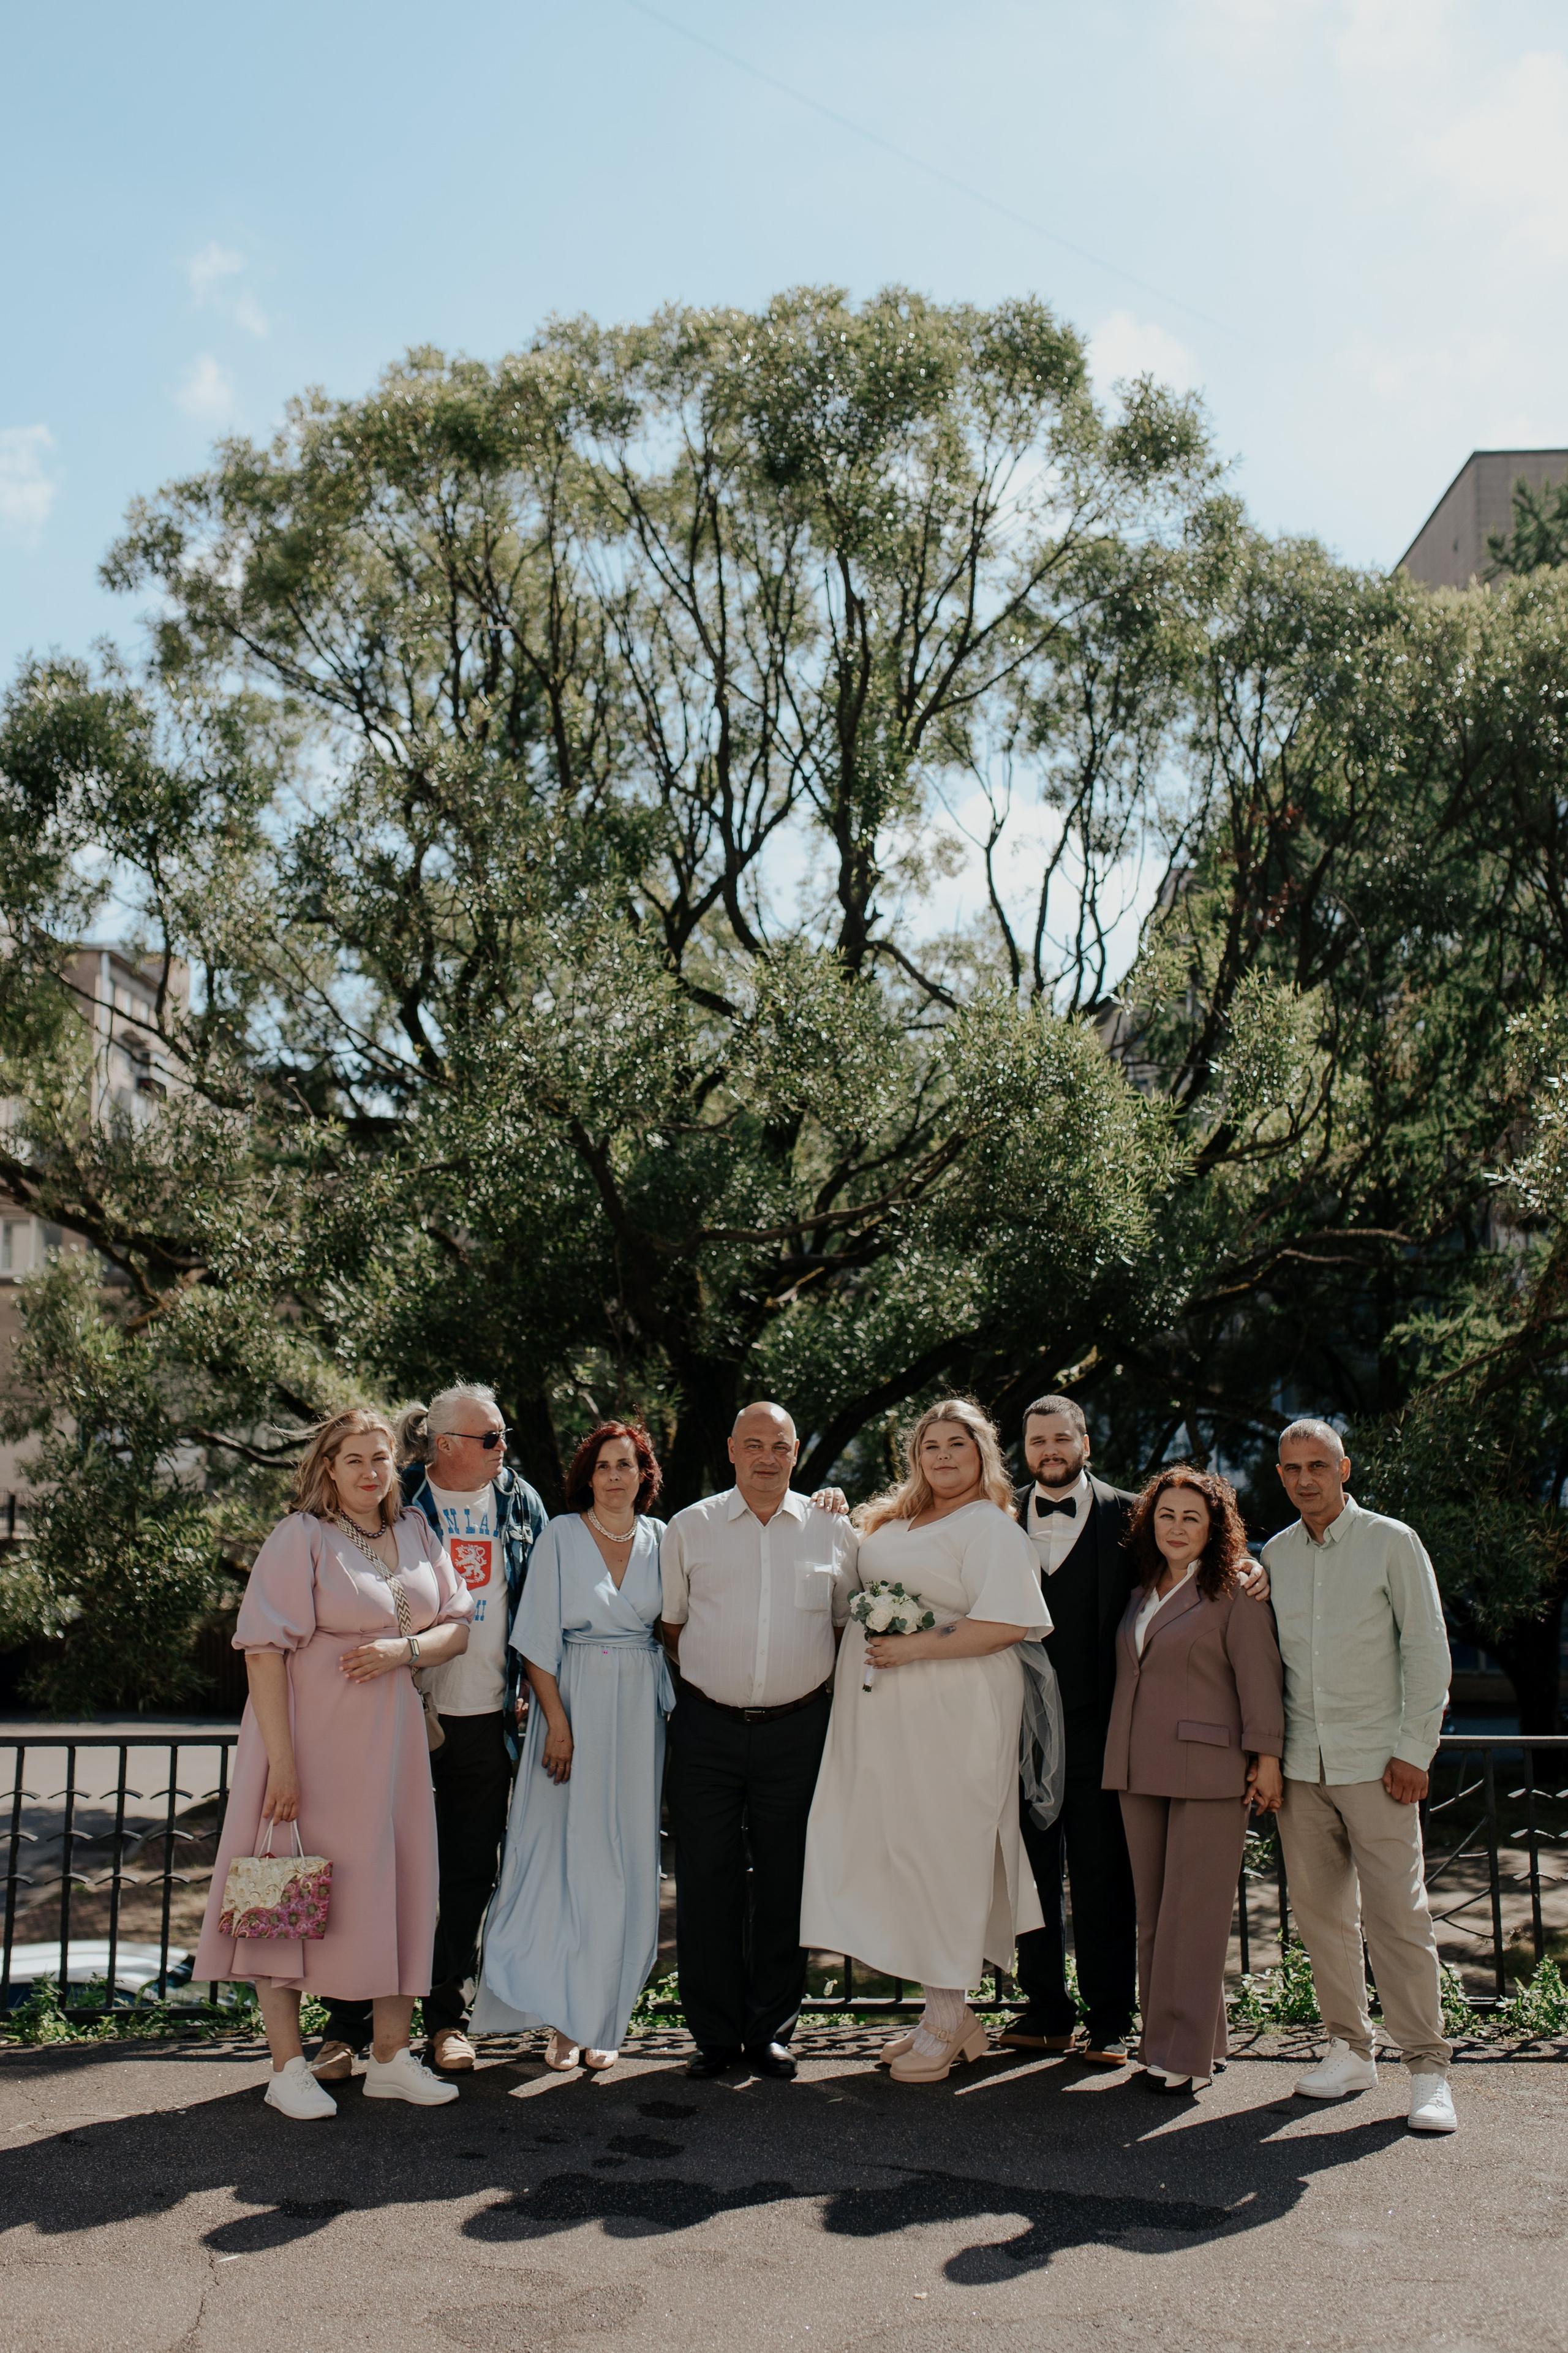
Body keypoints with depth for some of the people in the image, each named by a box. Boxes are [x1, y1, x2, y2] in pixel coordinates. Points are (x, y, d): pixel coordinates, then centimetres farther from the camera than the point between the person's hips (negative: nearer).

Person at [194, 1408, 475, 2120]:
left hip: (393, 1742, 6)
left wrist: (404, 1648, -13)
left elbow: (457, 1626, 9)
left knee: (399, 1888, 8)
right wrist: (281, 1759, -20)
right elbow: (264, 1649, -15)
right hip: (315, 1739, -6)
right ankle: (288, 2066, 12)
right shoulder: (299, 1538, -10)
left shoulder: (415, 1533, 8)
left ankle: (390, 2055, 21)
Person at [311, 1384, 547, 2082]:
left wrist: (533, 1692, 8)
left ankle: (448, 2018, 24)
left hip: (487, 1719, 3)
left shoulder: (520, 1503, 8)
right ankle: (347, 2024, 13)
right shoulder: (398, 1500, -2)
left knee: (470, 1869, 10)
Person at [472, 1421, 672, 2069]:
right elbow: (538, 1638, -4)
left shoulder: (661, 1539, 8)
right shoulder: (561, 1536, -1)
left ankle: (600, 2019, 14)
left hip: (641, 1711, 3)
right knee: (566, 1853, -2)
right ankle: (564, 2017, 8)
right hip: (573, 1703, -3)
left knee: (626, 1862, 4)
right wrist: (557, 1722, -11)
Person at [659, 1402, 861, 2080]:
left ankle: (770, 2030, 18)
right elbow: (671, 1624, 12)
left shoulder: (831, 1530, 6)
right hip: (708, 1728, 0)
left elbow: (845, 1624, 15)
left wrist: (823, 1685, 6)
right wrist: (708, 1681, 5)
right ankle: (714, 2033, 13)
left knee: (785, 1882, 5)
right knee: (707, 1879, 1)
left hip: (796, 1729, 1)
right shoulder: (690, 1528, 5)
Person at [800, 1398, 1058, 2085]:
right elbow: (860, 1588, 34)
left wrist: (912, 1648, -19)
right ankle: (947, 2014, 19)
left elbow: (1007, 1625, -18)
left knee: (943, 1853, -2)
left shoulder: (990, 1527, -7)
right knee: (894, 1853, 9)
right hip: (882, 1718, 8)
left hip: (951, 1717, -8)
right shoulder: (893, 1521, 17)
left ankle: (948, 2020, 9)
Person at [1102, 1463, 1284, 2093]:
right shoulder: (1141, 1594, 14)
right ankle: (1161, 2038, 19)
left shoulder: (1235, 1591, -4)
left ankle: (1187, 2053, 4)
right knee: (1151, 1912, 10)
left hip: (1207, 1772, -6)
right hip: (1138, 1773, 6)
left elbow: (1258, 1677, -8)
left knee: (1193, 1912, -2)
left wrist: (1266, 1758, -11)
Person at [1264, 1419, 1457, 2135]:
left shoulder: (1392, 1542, -1)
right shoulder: (1275, 1554, 10)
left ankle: (1428, 2066, 3)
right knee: (1320, 1911, 6)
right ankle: (1349, 2048, 18)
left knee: (1397, 1913, -5)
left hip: (1375, 1761, -4)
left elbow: (1428, 1649, -2)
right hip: (1301, 1765, 4)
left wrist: (1413, 1750, -8)